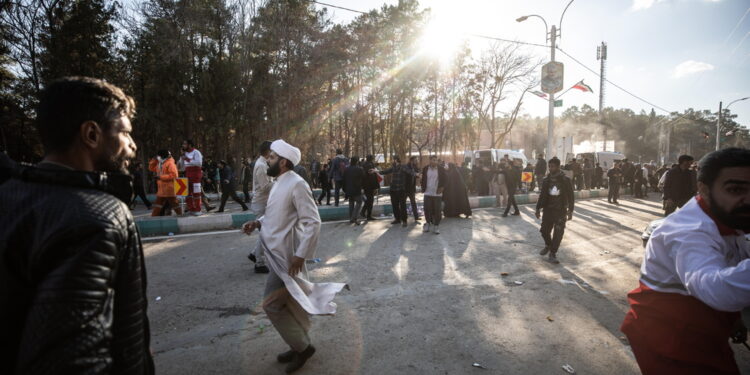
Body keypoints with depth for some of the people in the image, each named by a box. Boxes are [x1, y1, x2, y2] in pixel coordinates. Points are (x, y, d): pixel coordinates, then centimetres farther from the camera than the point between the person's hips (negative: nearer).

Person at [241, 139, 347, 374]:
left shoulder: (297, 184, -19)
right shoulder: (279, 183, 9)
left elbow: (313, 222, -22)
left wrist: (300, 255, -24)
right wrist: (257, 223, 4)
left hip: (287, 256, -9)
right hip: (278, 253, 9)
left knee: (271, 305, -2)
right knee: (292, 303, 18)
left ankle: (302, 346, 16)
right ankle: (301, 345, 34)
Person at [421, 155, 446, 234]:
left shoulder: (441, 169, -2)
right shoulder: (425, 168, 4)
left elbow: (443, 180, 1)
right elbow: (423, 179, 10)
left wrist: (441, 188, -8)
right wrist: (423, 189, 1)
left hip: (437, 193, -2)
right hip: (427, 193, 2)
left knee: (437, 210, 1)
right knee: (427, 209, 6)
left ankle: (436, 226, 13)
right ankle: (428, 223, 24)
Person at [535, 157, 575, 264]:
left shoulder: (565, 180, -6)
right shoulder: (546, 180, 3)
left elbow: (570, 196, -3)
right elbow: (542, 195, 9)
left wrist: (570, 211, -7)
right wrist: (538, 208, 7)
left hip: (561, 211, -3)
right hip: (548, 210, 3)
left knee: (558, 233, -2)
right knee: (544, 230, 4)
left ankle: (553, 253, 11)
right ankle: (548, 245, 33)